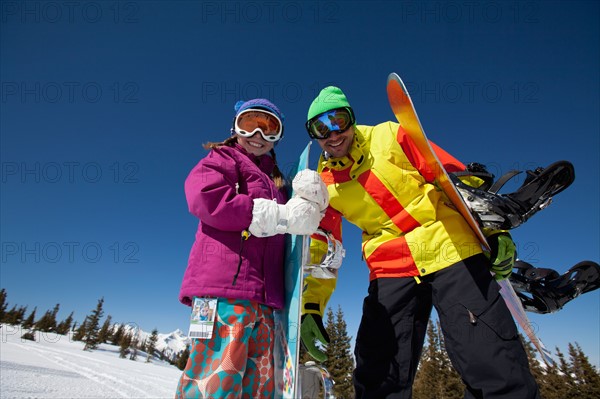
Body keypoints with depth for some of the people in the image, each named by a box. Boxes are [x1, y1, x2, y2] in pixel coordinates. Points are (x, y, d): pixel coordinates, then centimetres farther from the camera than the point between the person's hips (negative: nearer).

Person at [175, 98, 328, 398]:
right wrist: (282, 216, -13)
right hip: (225, 285, -7)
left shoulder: (275, 181, 30)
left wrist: (307, 208, 8)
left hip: (264, 296, 7)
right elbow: (205, 197, -11)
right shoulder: (223, 158, 12)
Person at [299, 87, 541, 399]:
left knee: (496, 367, -5)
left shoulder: (389, 136, 0)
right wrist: (311, 307, 2)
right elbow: (320, 249, 7)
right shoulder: (323, 183, 6)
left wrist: (493, 228, -4)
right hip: (390, 270, 2)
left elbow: (455, 176, 2)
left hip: (450, 249, -1)